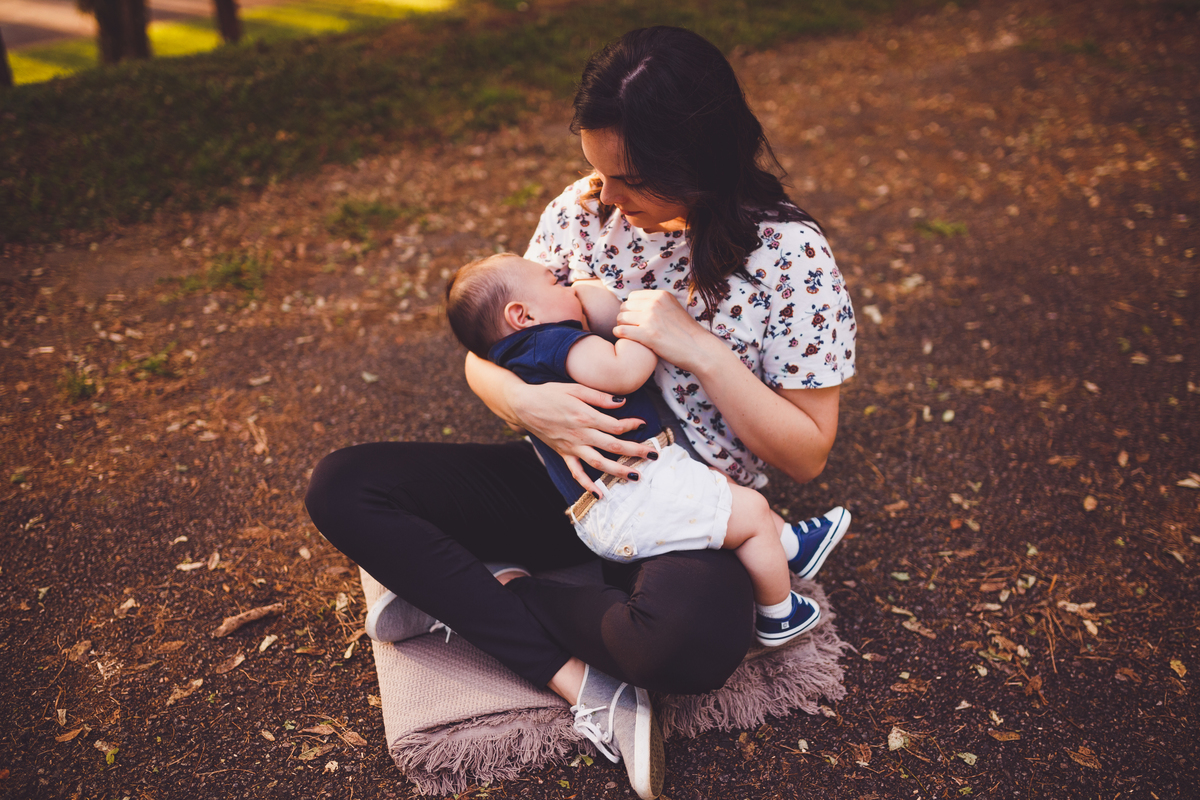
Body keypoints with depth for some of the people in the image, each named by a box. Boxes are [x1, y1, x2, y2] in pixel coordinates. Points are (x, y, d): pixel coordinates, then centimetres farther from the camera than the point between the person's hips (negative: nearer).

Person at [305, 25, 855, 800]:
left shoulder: (790, 255, -13)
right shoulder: (582, 210, -2)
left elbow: (808, 454, -11)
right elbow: (484, 354, 2)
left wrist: (701, 349, -24)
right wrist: (526, 402, -22)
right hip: (565, 477, 5)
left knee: (694, 640, -40)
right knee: (341, 487, -14)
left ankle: (481, 593, -11)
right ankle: (582, 684, -19)